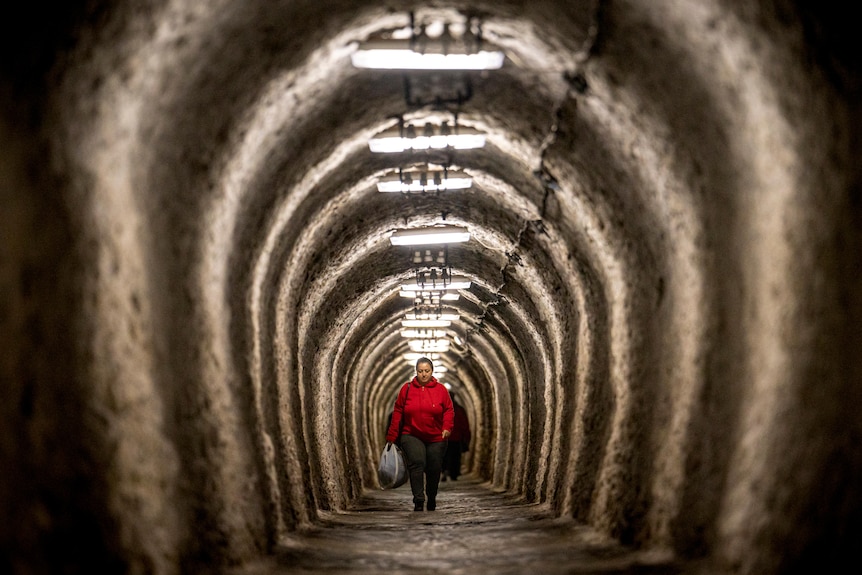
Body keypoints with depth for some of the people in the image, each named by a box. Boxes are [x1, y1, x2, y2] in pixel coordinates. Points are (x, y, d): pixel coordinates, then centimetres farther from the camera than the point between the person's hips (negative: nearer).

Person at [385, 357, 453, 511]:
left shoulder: (441, 390, 2)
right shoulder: (407, 389, 2)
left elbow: (448, 410, 2)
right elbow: (397, 413, 3)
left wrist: (447, 427, -16)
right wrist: (391, 436, 2)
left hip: (436, 438, 1)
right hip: (412, 436, -1)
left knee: (434, 469, 7)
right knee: (417, 462, -24)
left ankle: (432, 498, 33)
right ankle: (418, 500, -26)